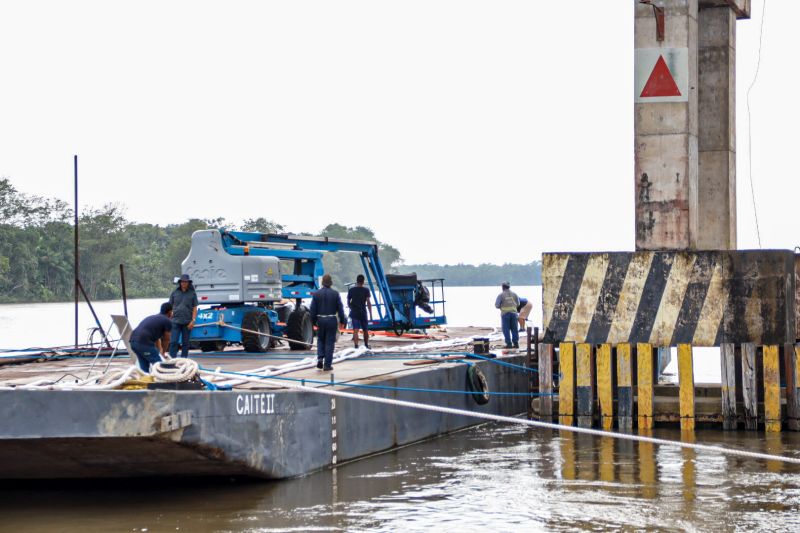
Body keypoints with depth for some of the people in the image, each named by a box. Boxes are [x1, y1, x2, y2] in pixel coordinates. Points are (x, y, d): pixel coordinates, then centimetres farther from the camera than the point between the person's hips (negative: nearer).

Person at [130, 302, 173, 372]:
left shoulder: (153, 317, 30)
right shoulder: (167, 321, 6)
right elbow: (166, 340, 17)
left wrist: (160, 350, 52)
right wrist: (163, 353, 34)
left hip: (133, 341, 9)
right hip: (144, 343, -9)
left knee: (144, 367, 19)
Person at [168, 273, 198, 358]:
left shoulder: (192, 294, 6)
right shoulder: (175, 293, 8)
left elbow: (194, 308, 4)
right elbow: (170, 306, 11)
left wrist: (193, 320, -7)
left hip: (187, 322, 0)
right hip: (176, 321, 0)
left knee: (185, 343, 7)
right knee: (173, 342, -9)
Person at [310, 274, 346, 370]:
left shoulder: (316, 294, -1)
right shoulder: (335, 294, -6)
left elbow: (313, 309, 2)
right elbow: (340, 309, -4)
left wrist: (313, 321, 13)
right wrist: (342, 321, 5)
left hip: (320, 320, 2)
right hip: (331, 320, -2)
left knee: (320, 340, 19)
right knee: (329, 342, 3)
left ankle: (320, 358, -1)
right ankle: (327, 365, 3)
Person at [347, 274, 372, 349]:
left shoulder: (351, 290, 4)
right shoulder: (366, 290, -2)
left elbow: (348, 302, 11)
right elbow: (368, 302, -9)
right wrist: (370, 314, -6)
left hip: (354, 313, 1)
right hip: (363, 313, -1)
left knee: (355, 330, -8)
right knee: (365, 330, 16)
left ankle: (356, 346, -21)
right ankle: (366, 345, 29)